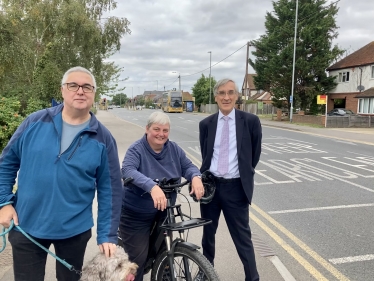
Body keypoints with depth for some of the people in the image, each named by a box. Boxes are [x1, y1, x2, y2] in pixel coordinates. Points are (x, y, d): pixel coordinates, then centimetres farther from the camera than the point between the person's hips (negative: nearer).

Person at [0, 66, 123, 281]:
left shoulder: (103, 139, -7)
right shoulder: (35, 122, -5)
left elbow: (110, 189, -6)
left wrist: (107, 235, -8)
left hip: (75, 231, 0)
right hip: (26, 226, 1)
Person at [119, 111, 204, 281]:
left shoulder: (173, 149, -2)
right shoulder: (136, 150, -18)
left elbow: (188, 166, 0)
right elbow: (128, 171, -34)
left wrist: (196, 177, -24)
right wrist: (152, 186, -50)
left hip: (163, 212, 5)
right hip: (136, 214, -5)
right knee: (138, 259, 3)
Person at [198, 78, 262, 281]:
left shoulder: (250, 121, -6)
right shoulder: (206, 124, 2)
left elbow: (255, 154, 4)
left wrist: (244, 175, 6)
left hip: (236, 188, -3)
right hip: (210, 185, 4)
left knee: (242, 237, 6)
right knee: (208, 233, 20)